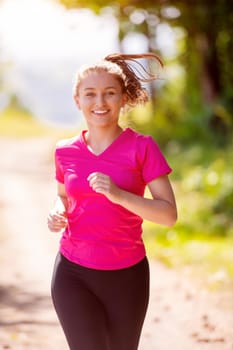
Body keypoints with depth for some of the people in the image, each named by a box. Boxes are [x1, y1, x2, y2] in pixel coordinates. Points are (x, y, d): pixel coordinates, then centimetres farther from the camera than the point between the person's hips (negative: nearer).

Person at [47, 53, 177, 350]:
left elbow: (169, 215, -13)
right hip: (73, 273, 1)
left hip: (127, 275, -1)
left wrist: (119, 195, -26)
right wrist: (57, 213, -3)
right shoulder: (66, 151, 1)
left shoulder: (142, 147, -8)